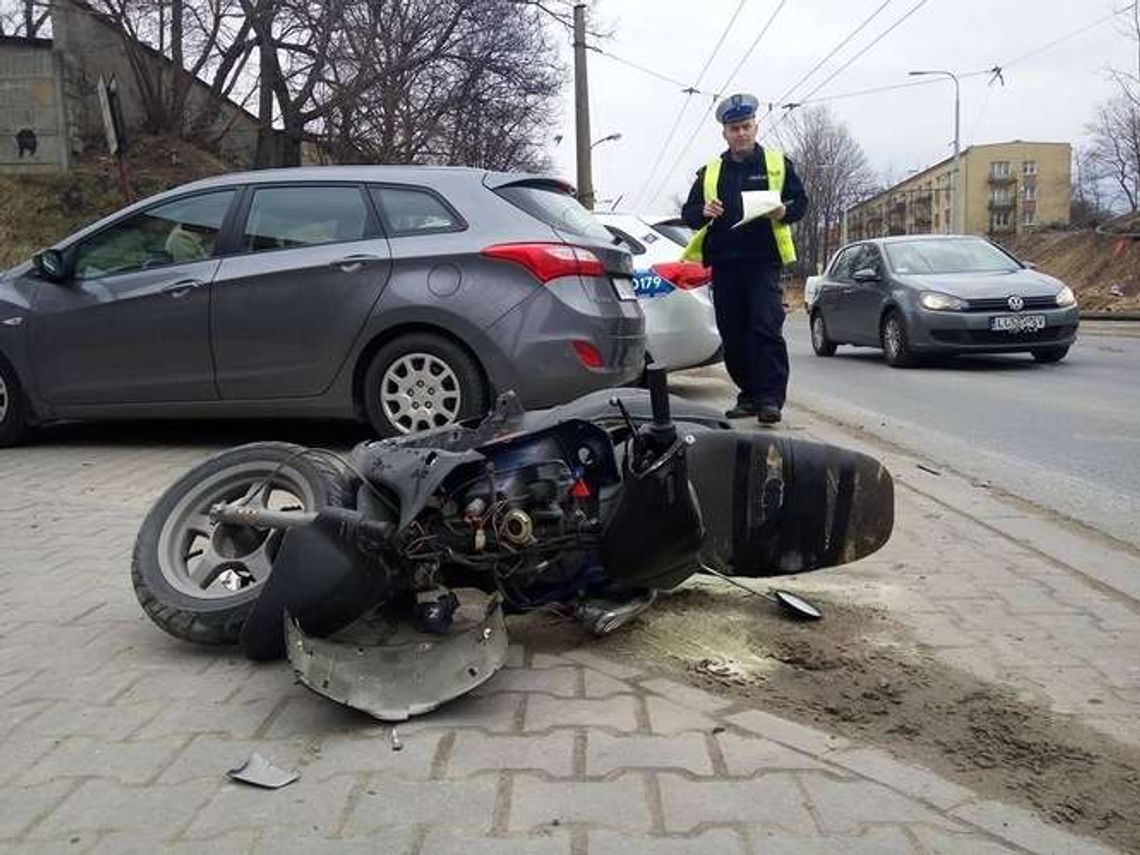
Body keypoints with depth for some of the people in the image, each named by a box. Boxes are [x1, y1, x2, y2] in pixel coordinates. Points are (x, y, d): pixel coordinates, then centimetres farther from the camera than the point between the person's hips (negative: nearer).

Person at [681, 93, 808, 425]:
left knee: (766, 329, -13)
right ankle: (749, 395, 17)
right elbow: (688, 212, 14)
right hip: (724, 263, 3)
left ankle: (771, 398, -11)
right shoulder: (709, 171, 16)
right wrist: (703, 212, -9)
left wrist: (784, 212, -12)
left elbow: (800, 201, 10)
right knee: (733, 335, 5)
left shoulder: (777, 163, 10)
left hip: (764, 262, -3)